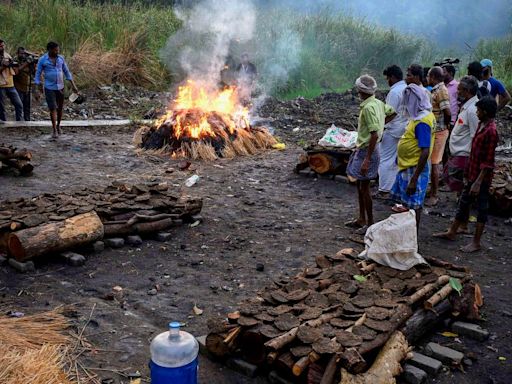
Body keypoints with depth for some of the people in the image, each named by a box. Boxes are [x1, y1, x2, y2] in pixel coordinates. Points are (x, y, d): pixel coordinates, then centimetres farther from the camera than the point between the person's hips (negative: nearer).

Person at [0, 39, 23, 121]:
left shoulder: (8, 56, 12)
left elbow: (15, 72, 9)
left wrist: (13, 64, -8)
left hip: (10, 85, 4)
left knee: (19, 105, 2)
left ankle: (18, 122, 12)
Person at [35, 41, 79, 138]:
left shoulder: (61, 58, 3)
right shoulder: (42, 60, -7)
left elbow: (67, 72, 10)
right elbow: (38, 75, -2)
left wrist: (73, 85, 6)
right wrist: (39, 89, -3)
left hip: (60, 87, 3)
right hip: (49, 88, -3)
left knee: (60, 108, 11)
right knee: (52, 108, -9)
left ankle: (58, 126, 32)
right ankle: (54, 130, -2)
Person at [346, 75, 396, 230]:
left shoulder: (368, 108, -22)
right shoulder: (377, 103, 5)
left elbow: (374, 135, -27)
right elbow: (393, 112, 21)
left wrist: (367, 160, -27)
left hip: (367, 150, -10)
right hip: (363, 149, 10)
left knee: (364, 188, 0)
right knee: (360, 185, 18)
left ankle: (370, 223, 10)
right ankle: (361, 219, 28)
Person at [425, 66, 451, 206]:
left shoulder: (441, 91, -18)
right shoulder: (436, 90, 12)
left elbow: (447, 112, -25)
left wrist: (446, 125, -10)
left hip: (438, 132, -10)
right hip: (434, 131, 10)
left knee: (434, 163, -4)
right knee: (433, 162, 16)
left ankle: (434, 195, 4)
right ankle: (432, 192, 27)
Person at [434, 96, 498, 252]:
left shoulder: (491, 131, -21)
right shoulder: (481, 125, 7)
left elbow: (488, 161, -21)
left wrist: (478, 182, -21)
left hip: (481, 177, -9)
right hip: (472, 174, 9)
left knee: (482, 208, 3)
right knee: (463, 203, 18)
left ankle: (476, 242, 13)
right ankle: (452, 232, 30)